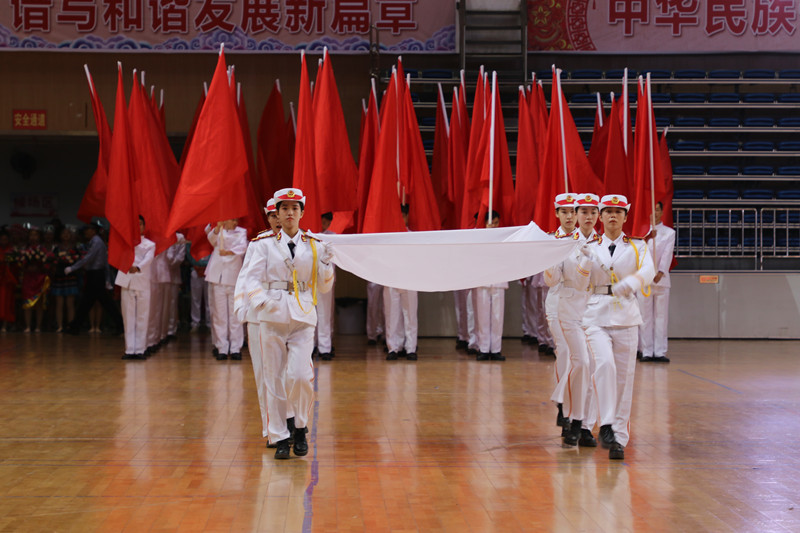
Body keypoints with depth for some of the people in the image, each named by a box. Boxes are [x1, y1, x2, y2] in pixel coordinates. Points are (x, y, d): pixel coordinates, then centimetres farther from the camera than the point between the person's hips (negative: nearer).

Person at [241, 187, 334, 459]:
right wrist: (260, 302, -21)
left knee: (300, 375, -13)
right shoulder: (264, 244, 4)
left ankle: (300, 428, 9)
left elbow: (324, 287, 12)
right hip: (273, 317, 0)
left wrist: (326, 263, -6)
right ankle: (280, 437, 11)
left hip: (303, 317, 0)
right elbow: (252, 278, -2)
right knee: (275, 379, 1)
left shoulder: (314, 245, 8)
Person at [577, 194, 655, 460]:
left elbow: (649, 271, -12)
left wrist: (630, 283, -32)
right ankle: (606, 424, -20)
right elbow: (582, 286, 3)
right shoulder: (592, 247, 10)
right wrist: (586, 260, -14)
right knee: (604, 363, -24)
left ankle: (619, 438, 7)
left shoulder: (637, 246, 7)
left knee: (624, 376, 0)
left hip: (626, 316, 0)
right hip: (597, 315, 0)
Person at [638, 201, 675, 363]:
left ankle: (660, 352, 1)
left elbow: (667, 254, -3)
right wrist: (647, 238, -26)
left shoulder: (669, 232, 10)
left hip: (661, 279, 0)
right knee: (645, 317, -2)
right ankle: (647, 352, 1)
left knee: (661, 316, -1)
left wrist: (660, 273, -18)